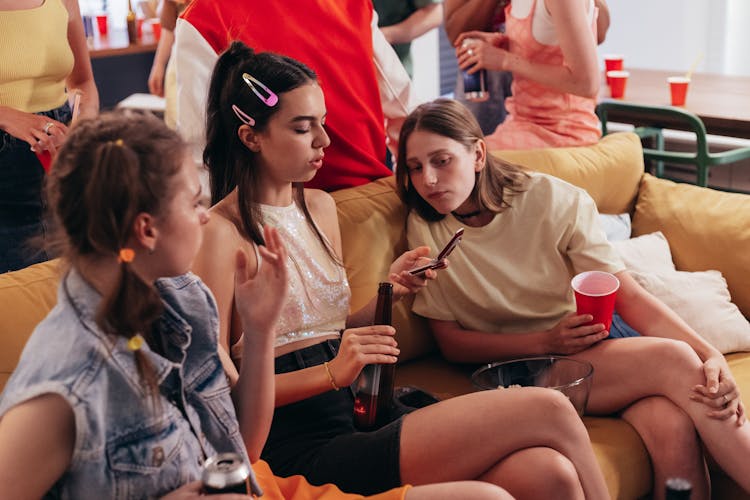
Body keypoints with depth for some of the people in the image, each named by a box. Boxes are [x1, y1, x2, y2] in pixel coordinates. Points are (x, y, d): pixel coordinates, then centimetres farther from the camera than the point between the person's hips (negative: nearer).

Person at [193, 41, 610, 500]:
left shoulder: (320, 207, 15)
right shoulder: (223, 233, -9)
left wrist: (388, 292, 4)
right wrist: (332, 373, -18)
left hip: (357, 420, 7)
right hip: (302, 449, -7)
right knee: (548, 412, -18)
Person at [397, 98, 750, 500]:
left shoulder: (551, 200, -6)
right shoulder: (424, 230, -4)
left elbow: (628, 296, -9)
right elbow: (450, 342, -2)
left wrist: (711, 356, -24)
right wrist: (547, 341, -17)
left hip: (594, 341, 2)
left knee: (674, 426, -32)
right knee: (671, 361, -27)